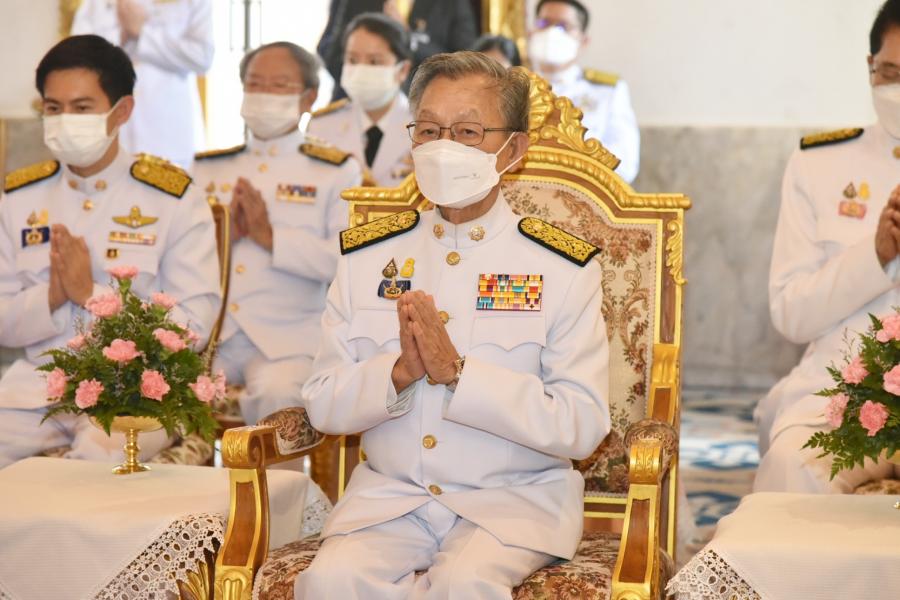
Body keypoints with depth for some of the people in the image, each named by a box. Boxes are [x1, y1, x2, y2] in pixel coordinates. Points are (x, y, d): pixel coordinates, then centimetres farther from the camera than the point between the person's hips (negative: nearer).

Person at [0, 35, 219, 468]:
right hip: (37, 381, 4)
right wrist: (51, 297, -11)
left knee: (98, 460, -33)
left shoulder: (173, 200, -1)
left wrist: (91, 294, -14)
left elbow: (193, 326, -7)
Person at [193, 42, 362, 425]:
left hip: (287, 337, -3)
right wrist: (223, 233, -4)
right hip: (206, 332, 3)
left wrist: (271, 237, -9)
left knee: (279, 392, -34)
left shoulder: (335, 172, 11)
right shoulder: (207, 168, 21)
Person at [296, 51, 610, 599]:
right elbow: (323, 406, 5)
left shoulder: (564, 267, -2)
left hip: (516, 498, -2)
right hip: (388, 494, 3)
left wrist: (456, 373, -19)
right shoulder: (366, 255, 8)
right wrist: (399, 372, -15)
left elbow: (582, 426, -11)